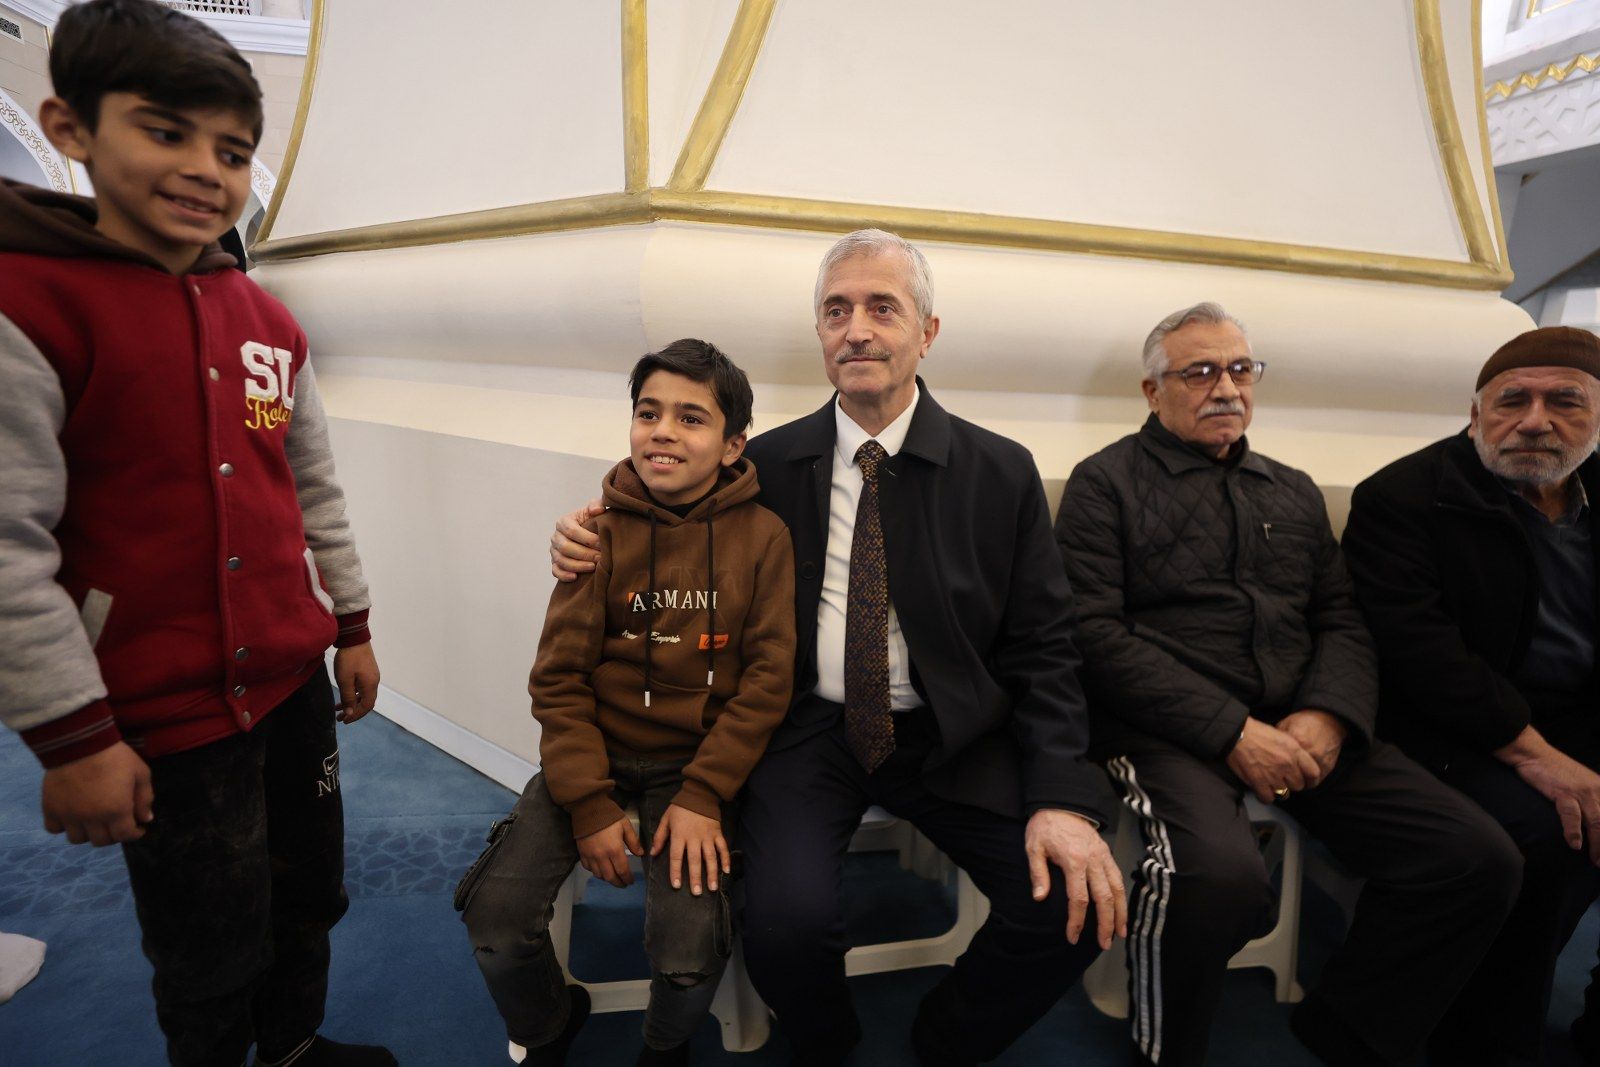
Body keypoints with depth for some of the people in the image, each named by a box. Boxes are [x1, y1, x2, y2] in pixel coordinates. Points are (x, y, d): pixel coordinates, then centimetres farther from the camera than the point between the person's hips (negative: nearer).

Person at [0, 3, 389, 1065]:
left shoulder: (269, 322, 6)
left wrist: (352, 628, 13)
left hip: (295, 682, 6)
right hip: (164, 718, -6)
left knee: (311, 897, 23)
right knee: (214, 959, 11)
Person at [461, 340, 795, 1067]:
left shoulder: (763, 536, -5)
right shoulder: (601, 532, -3)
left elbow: (768, 679, -6)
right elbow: (559, 678, -3)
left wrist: (702, 795, -14)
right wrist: (588, 805, -11)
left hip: (699, 761, -1)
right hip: (597, 751, 2)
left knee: (690, 955, -19)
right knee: (496, 921, -14)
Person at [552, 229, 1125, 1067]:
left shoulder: (1001, 473, 1)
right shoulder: (767, 463, 3)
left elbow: (1041, 647, 0)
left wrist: (1063, 799, -14)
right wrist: (596, 547, -5)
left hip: (952, 740, 1)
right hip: (808, 728, 0)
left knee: (1077, 905, -17)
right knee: (787, 920, -25)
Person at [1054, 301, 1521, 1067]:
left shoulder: (1294, 494, 21)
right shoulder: (1107, 482, 2)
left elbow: (1341, 623, 16)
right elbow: (1093, 632, -8)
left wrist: (1328, 716, -7)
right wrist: (1231, 730, -15)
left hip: (1298, 725, 6)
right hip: (1167, 726, -6)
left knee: (1482, 860, -10)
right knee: (1222, 874, -34)